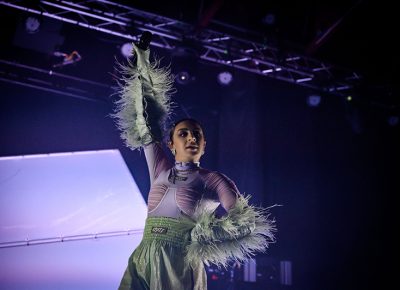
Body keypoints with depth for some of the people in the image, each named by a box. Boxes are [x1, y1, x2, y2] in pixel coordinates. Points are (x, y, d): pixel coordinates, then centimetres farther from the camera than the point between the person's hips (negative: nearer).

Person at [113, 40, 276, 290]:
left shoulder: (214, 180, 3)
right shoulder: (160, 170, 13)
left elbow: (244, 218, -6)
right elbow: (145, 124, 15)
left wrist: (203, 238, -19)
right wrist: (143, 67, 18)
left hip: (180, 269, -3)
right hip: (142, 262, 3)